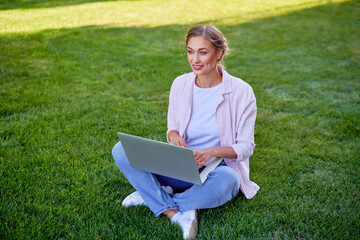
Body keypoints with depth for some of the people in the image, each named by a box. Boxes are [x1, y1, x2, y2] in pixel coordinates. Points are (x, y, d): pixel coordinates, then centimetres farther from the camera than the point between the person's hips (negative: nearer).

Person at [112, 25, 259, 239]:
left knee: (227, 180, -41)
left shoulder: (241, 91, -10)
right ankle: (177, 215, -26)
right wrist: (174, 136, -14)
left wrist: (213, 151, -26)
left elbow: (245, 147, -7)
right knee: (122, 150, -17)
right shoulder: (180, 84, 0)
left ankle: (152, 196, -18)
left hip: (217, 168, -3)